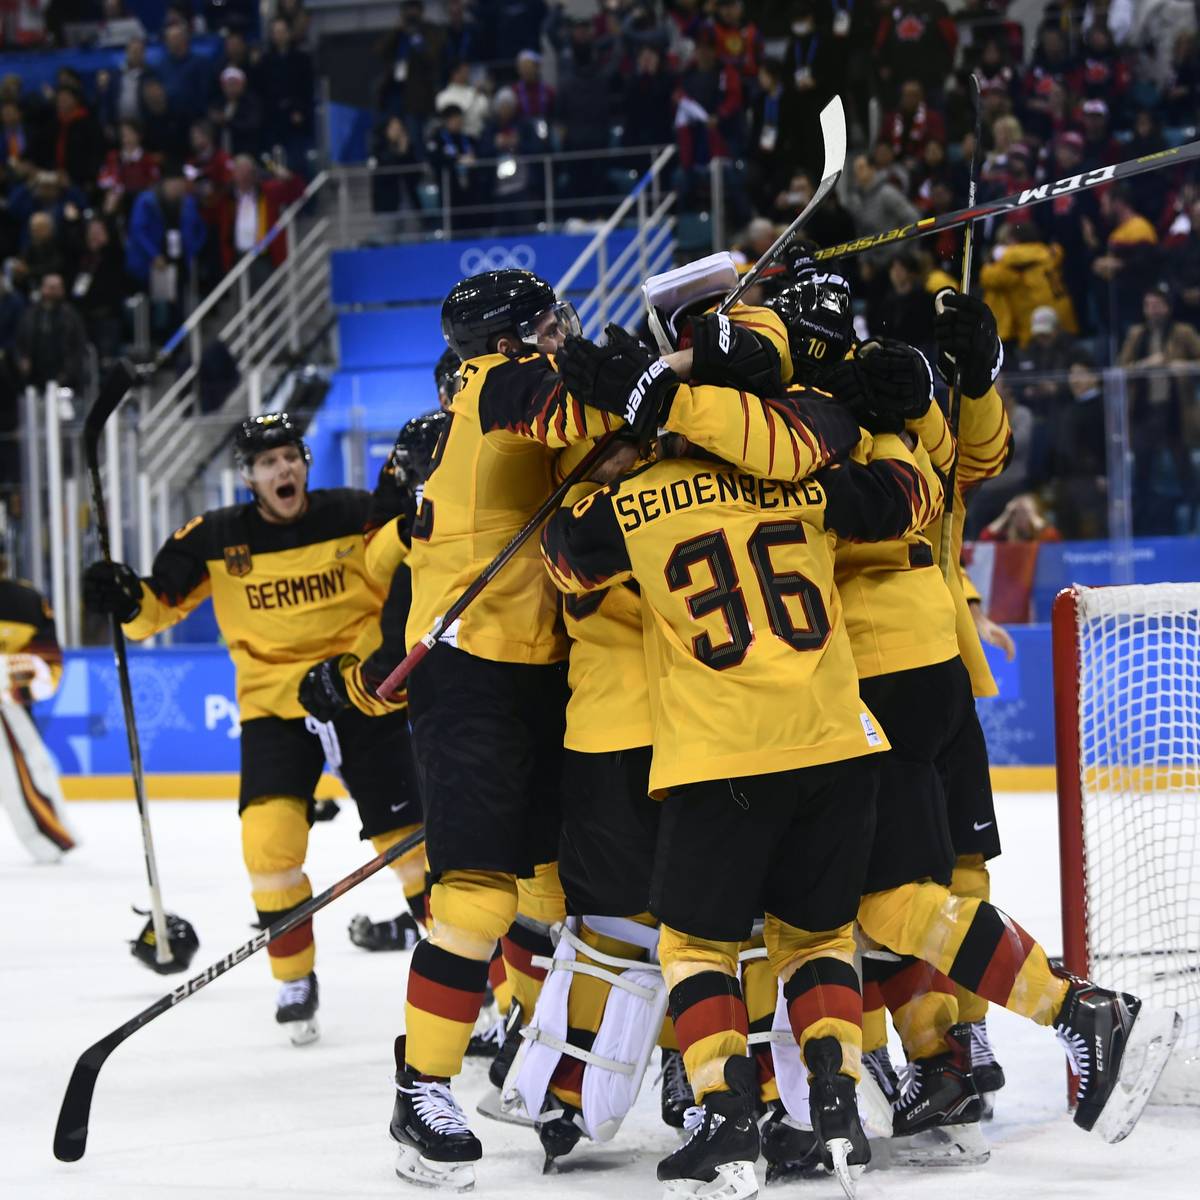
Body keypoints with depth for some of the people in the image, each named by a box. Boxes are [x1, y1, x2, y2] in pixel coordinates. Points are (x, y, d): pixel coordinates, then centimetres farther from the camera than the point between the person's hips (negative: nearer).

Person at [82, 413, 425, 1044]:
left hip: (362, 695, 0)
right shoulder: (216, 540, -5)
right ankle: (295, 980, 3)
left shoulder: (357, 516, -6)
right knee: (270, 839, -16)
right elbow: (158, 604, 0)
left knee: (408, 834, 1)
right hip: (273, 706, 0)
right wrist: (126, 598, -20)